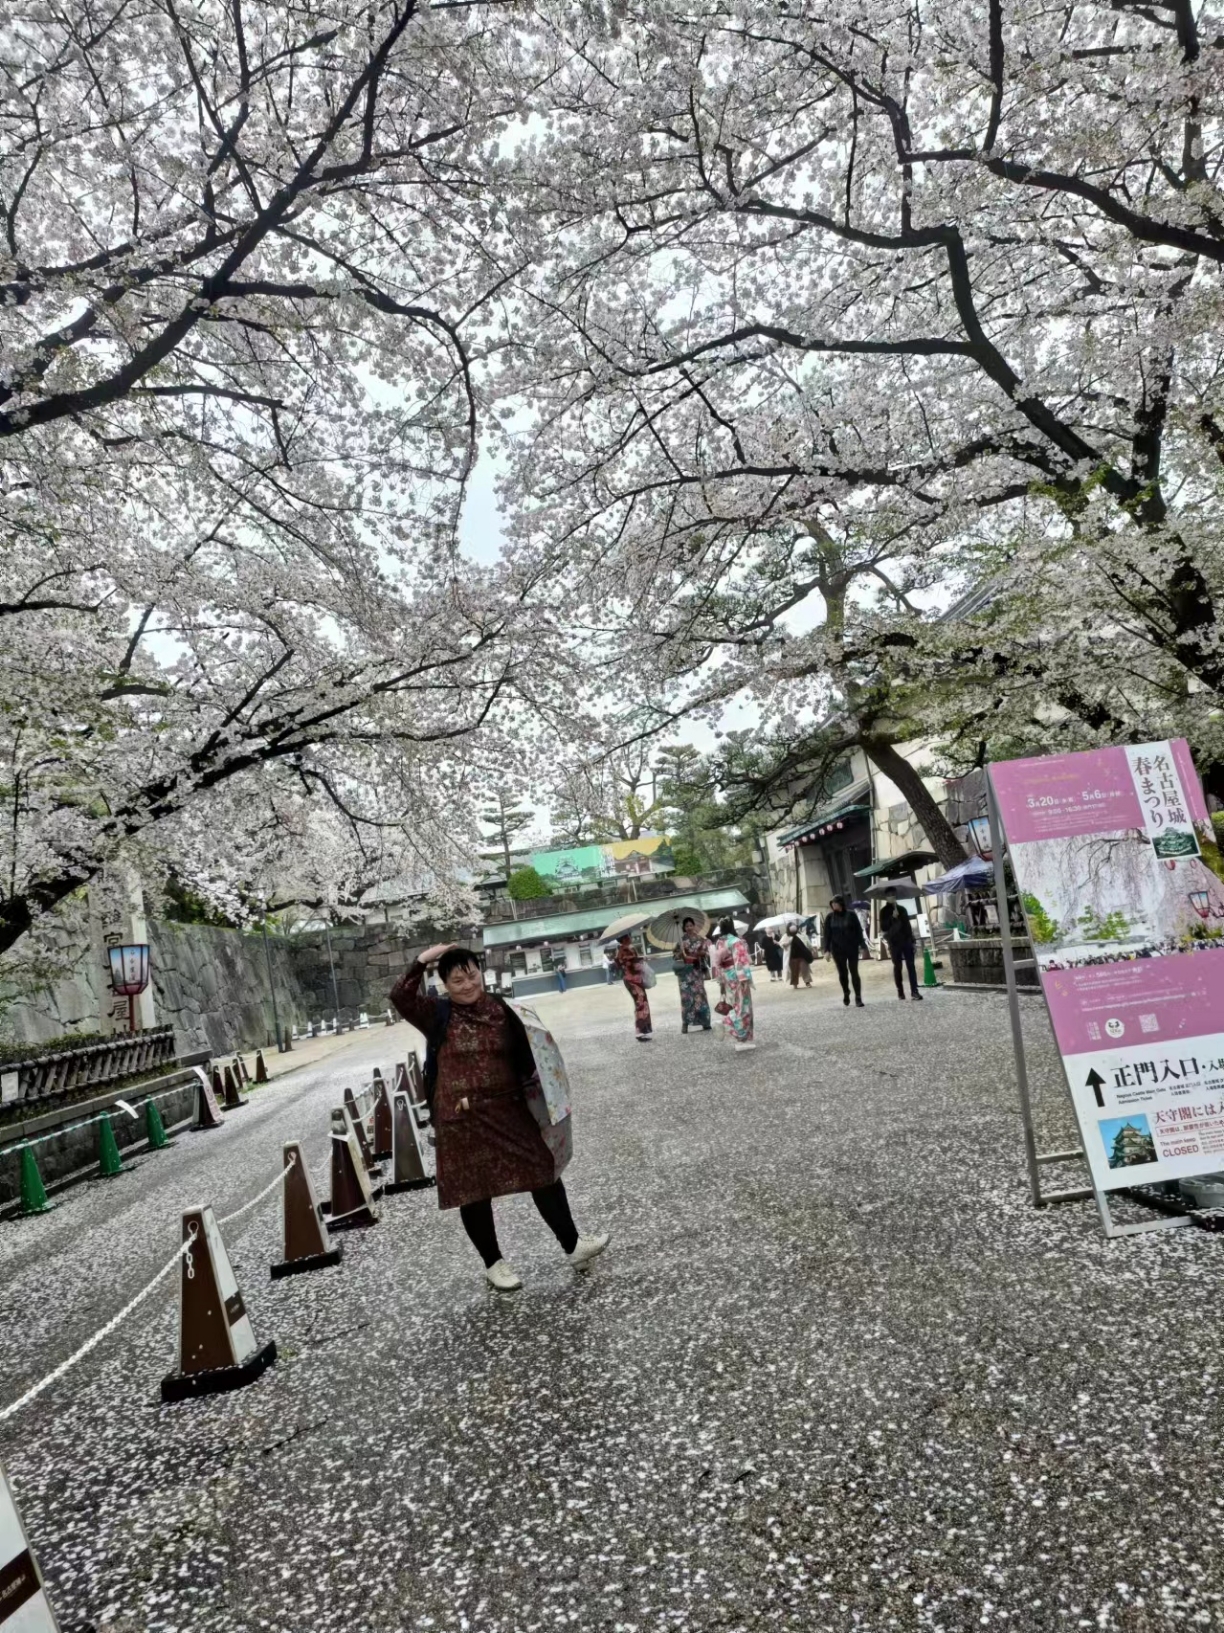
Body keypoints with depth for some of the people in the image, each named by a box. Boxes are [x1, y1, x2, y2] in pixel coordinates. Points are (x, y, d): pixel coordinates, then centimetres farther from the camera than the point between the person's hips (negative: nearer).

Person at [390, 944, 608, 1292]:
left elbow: (521, 1052, 13)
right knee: (474, 1190, 7)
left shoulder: (499, 1008, 4)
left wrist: (532, 1076, 4)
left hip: (508, 1109, 3)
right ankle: (493, 1263, 26)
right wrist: (422, 962, -24)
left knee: (543, 1171, 6)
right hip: (462, 1118, -3)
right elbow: (400, 997, -20)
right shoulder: (437, 1014, -4)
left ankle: (573, 1246, 20)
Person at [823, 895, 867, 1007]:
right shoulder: (830, 917, 1)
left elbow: (859, 931, 0)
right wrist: (827, 950, -3)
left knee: (854, 973, -3)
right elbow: (827, 934, 1)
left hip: (852, 948, -2)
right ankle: (846, 993, 28)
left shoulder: (851, 915, -3)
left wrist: (862, 946, -4)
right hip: (837, 950, 2)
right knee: (842, 973, 8)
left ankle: (858, 998, 0)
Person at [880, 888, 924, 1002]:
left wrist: (912, 939, 9)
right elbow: (883, 928, -8)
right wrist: (893, 918, -20)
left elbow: (908, 924, 14)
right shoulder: (884, 911, 1)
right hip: (894, 943, -3)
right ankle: (900, 991, 11)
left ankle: (914, 991, -9)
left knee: (911, 966, -5)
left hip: (906, 941, 3)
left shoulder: (902, 909, 12)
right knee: (897, 967, 4)